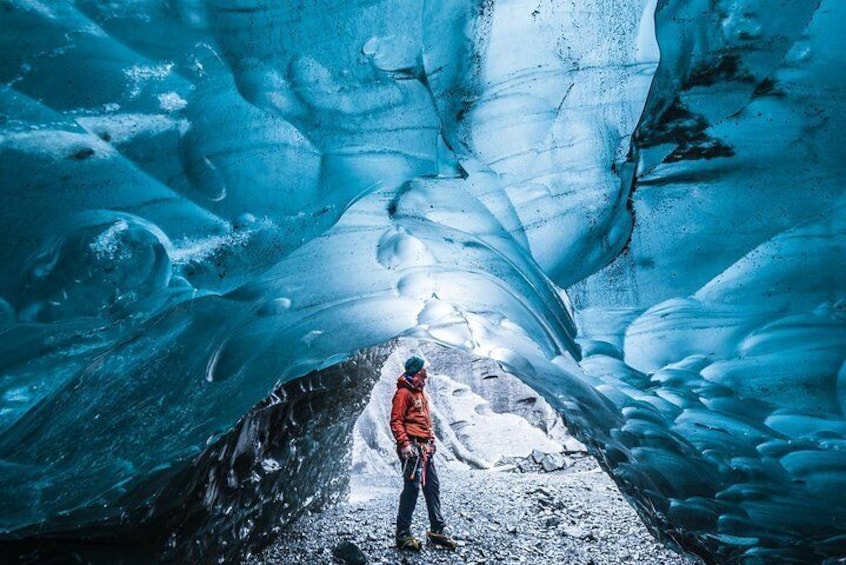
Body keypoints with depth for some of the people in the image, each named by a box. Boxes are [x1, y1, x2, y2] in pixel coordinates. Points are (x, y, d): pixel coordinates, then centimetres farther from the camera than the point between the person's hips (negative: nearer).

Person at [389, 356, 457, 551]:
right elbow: (396, 421, -14)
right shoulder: (404, 392, -10)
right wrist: (404, 443, -21)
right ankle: (403, 534, 2)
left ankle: (437, 530, 18)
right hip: (413, 448, -9)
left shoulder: (420, 392, 18)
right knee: (412, 488, -7)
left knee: (433, 487, 10)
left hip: (426, 447, 9)